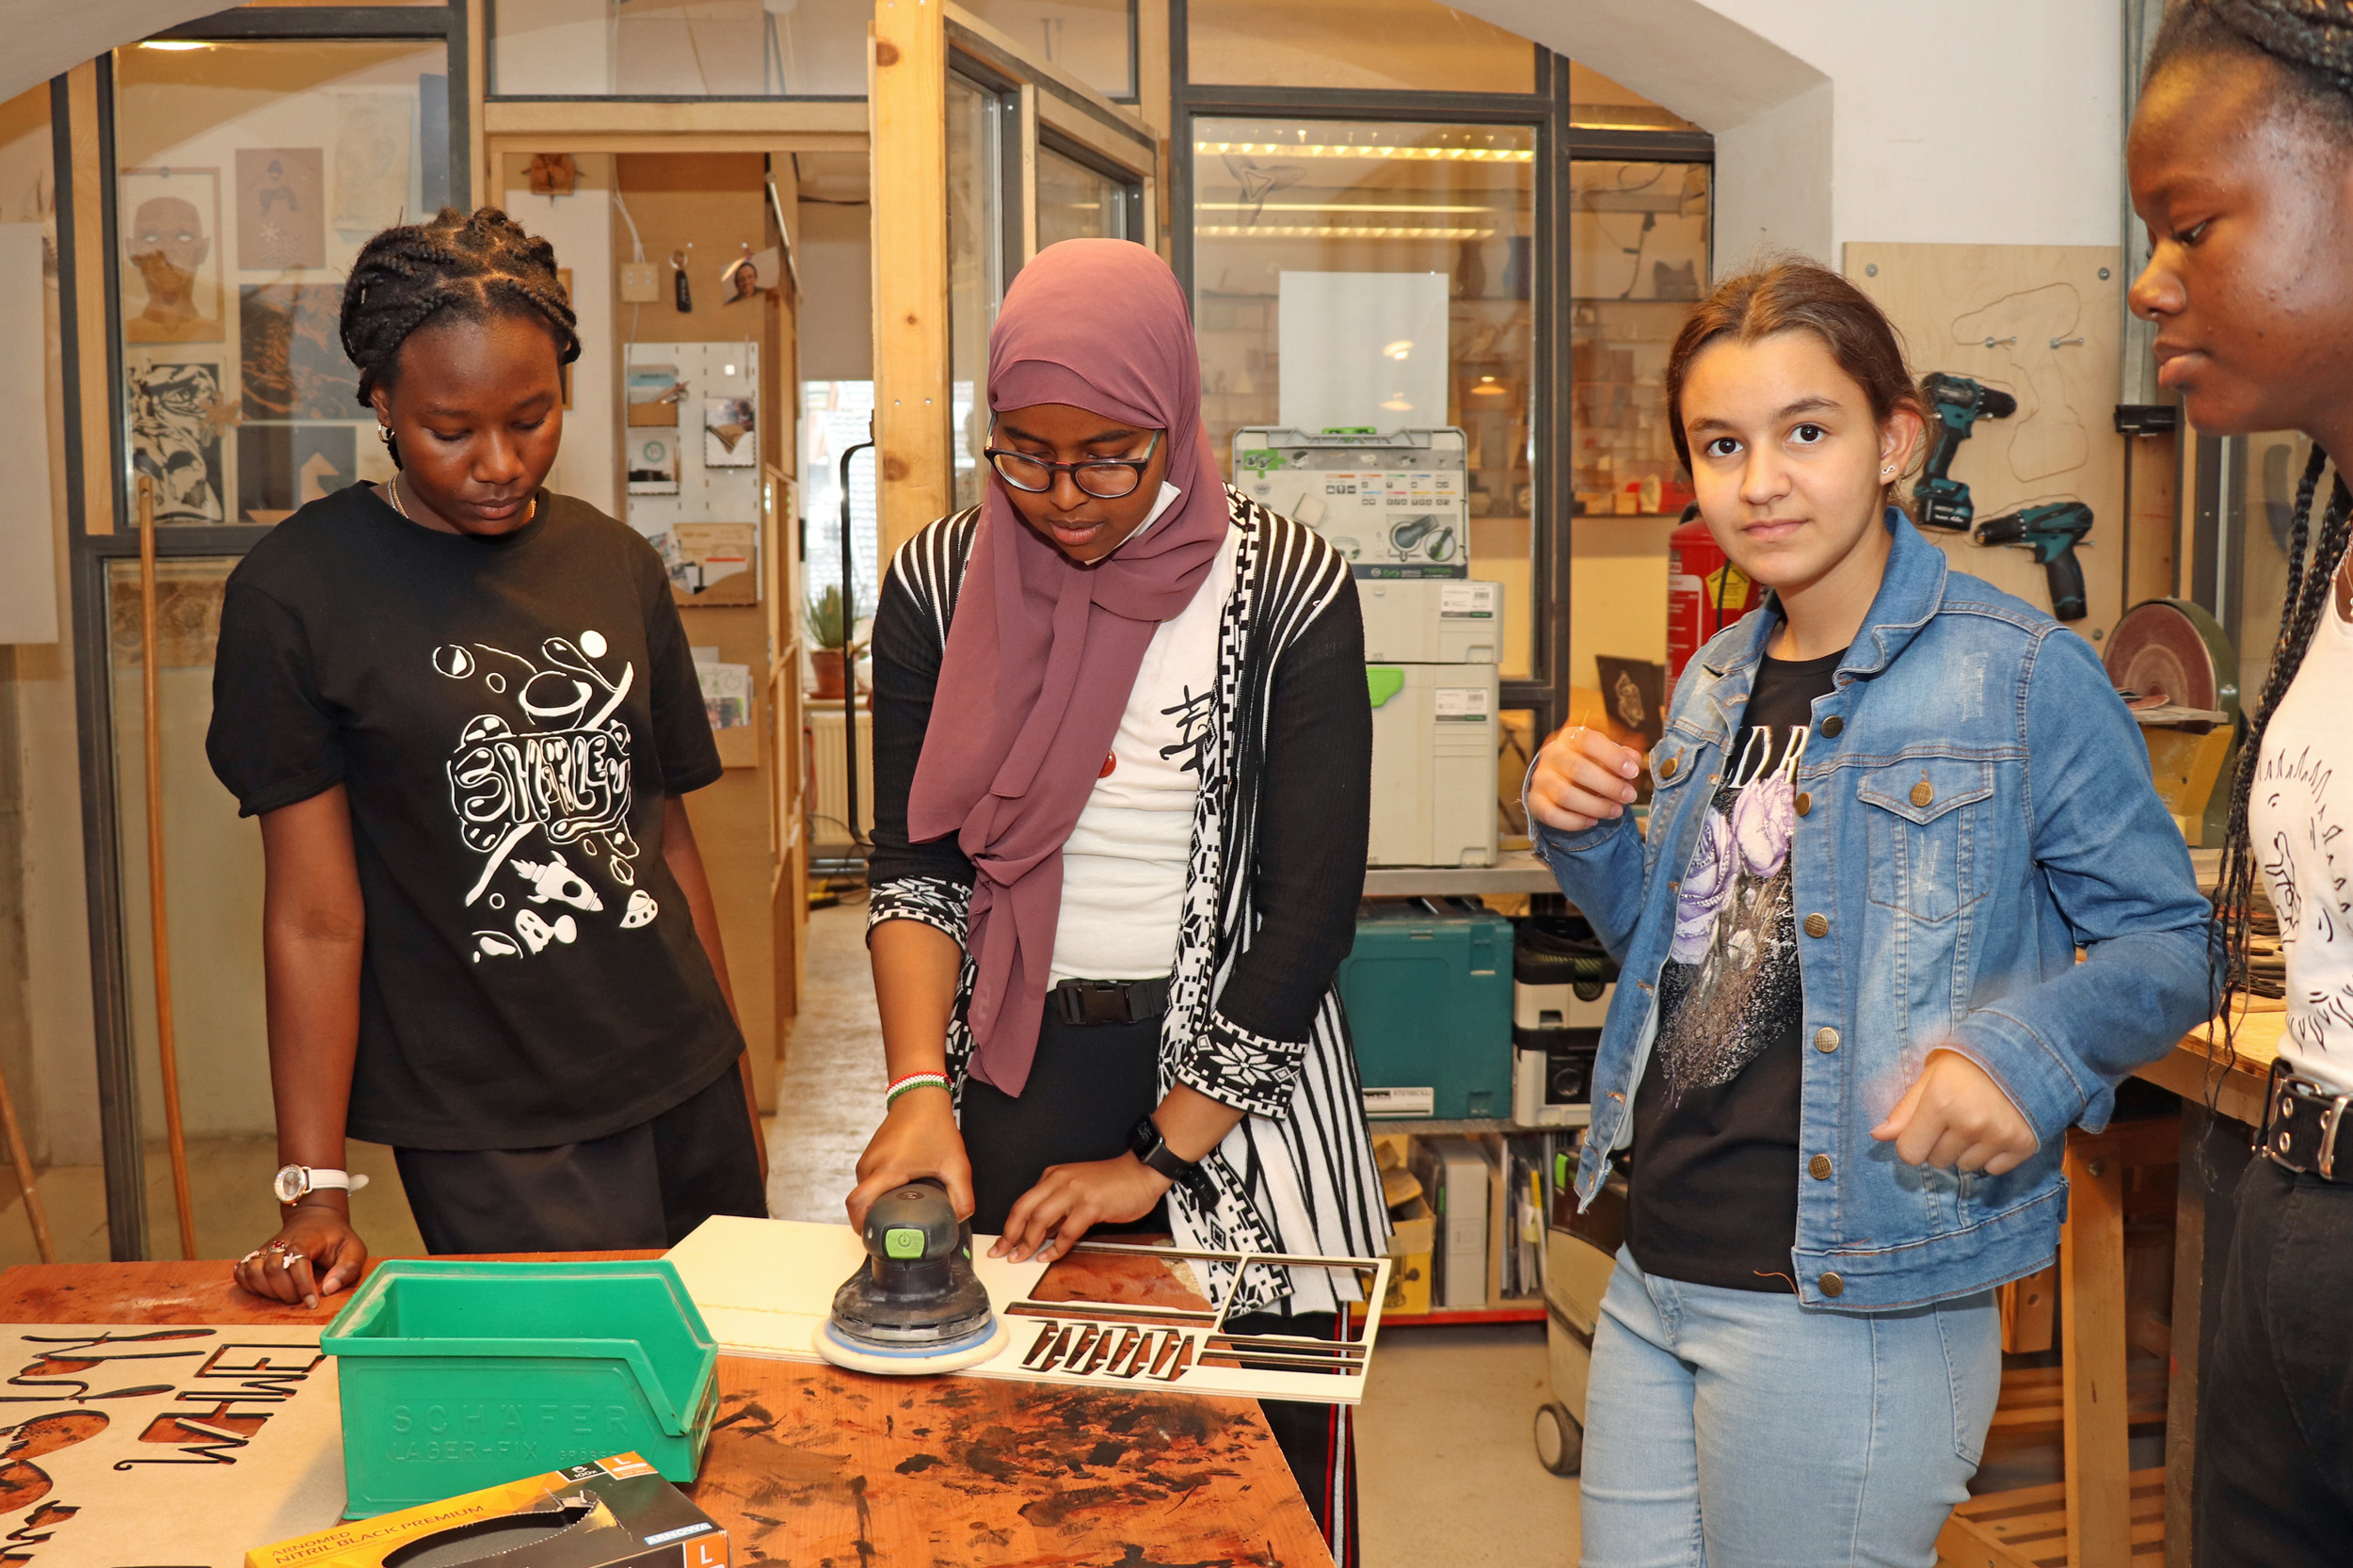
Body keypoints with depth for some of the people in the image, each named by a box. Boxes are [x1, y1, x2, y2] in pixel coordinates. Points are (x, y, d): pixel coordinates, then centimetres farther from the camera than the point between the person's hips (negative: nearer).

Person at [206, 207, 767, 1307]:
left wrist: (732, 1071, 13)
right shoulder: (296, 592, -8)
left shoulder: (616, 565, 6)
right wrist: (313, 1189, -11)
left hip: (686, 1092, 5)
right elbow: (314, 917, -8)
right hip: (489, 1140, -4)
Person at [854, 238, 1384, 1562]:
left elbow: (1308, 906, -11)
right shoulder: (942, 584, 2)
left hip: (1234, 1090, -2)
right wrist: (920, 1090, -15)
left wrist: (1162, 1161, -13)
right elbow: (915, 865, 0)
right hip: (1007, 1076, 2)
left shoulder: (1289, 592, -8)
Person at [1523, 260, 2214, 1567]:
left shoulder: (2022, 677, -11)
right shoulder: (1716, 683, 10)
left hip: (1850, 1311, -6)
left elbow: (2168, 944, -7)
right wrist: (1580, 835, 1)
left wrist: (2029, 1047, -26)